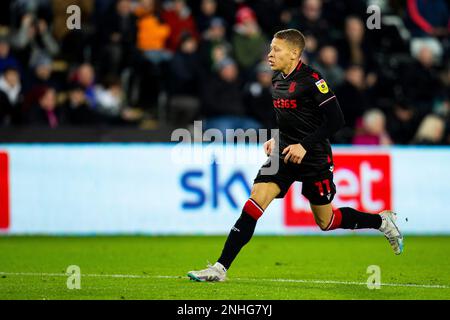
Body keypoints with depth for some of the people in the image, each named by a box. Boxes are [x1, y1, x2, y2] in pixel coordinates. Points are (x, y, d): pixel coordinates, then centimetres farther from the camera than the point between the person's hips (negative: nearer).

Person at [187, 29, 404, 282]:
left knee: (326, 222, 7)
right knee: (255, 202, -13)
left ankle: (382, 221, 31)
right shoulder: (278, 80, 7)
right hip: (284, 154, 6)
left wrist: (305, 145, -20)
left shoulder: (311, 79, -15)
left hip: (315, 159, -6)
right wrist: (277, 140, 9)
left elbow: (336, 120, -17)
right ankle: (221, 268, -15)